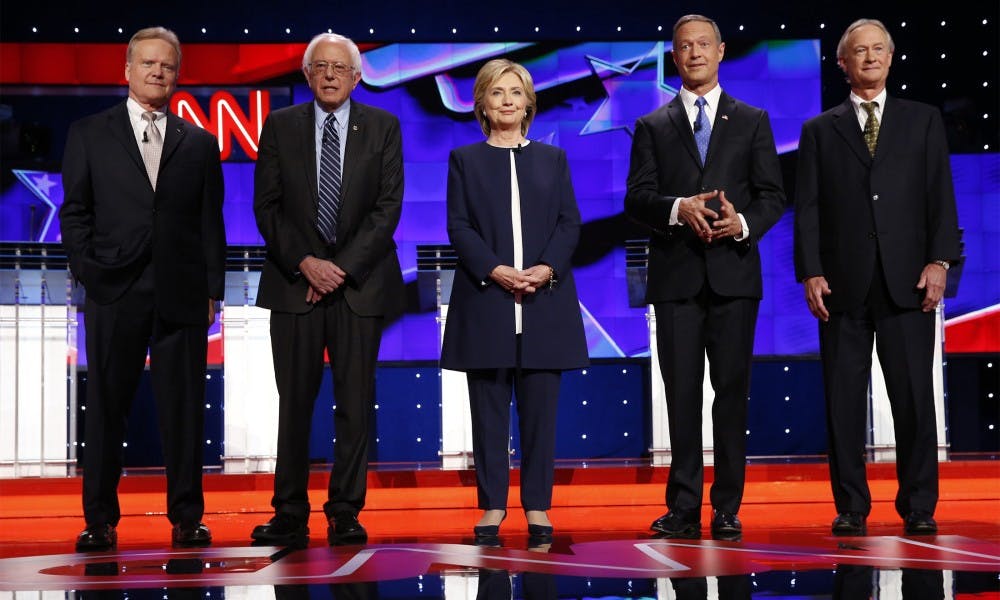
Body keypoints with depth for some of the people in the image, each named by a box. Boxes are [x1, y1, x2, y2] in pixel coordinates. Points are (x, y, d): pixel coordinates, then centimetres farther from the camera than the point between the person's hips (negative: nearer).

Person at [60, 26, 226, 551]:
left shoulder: (199, 144, 12)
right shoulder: (88, 134, 9)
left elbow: (211, 222, 10)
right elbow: (74, 212, 6)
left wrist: (213, 290, 3)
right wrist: (88, 273, -5)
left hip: (182, 295, 1)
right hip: (113, 293, -1)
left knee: (184, 409, 3)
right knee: (106, 409, 3)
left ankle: (186, 518, 11)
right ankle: (100, 521, 12)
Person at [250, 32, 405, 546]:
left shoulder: (383, 127, 5)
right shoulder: (280, 126, 7)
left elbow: (388, 207, -2)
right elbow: (266, 206, 3)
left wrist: (343, 268, -10)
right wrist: (305, 264, -10)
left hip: (360, 283, 0)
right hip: (295, 282, 0)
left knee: (355, 404, 1)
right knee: (295, 403, 1)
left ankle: (346, 513, 8)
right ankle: (290, 515, 7)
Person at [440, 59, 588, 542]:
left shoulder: (553, 159, 14)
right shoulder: (464, 160, 9)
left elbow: (570, 223, 6)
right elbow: (458, 226, 0)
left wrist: (547, 268, -11)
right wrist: (494, 271, -14)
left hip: (545, 301, 1)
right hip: (485, 300, -1)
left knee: (540, 408, 2)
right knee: (489, 408, 2)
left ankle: (537, 507, 8)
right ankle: (492, 506, 8)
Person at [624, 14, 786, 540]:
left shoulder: (752, 121, 11)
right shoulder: (652, 127, 12)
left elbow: (772, 196, 6)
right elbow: (636, 199, 2)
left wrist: (744, 223, -15)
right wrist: (679, 208, -17)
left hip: (733, 274, 0)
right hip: (676, 276, 0)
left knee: (731, 392, 0)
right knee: (682, 393, 1)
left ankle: (727, 508, 6)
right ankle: (683, 508, 5)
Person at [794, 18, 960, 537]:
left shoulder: (923, 121, 13)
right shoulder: (819, 131, 12)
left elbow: (941, 197, 6)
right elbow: (807, 208, 6)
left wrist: (938, 261, -6)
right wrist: (810, 273, -5)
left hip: (907, 281, 0)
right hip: (842, 285, 0)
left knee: (914, 396, 0)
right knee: (844, 400, 2)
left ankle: (918, 507, 8)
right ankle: (850, 507, 10)